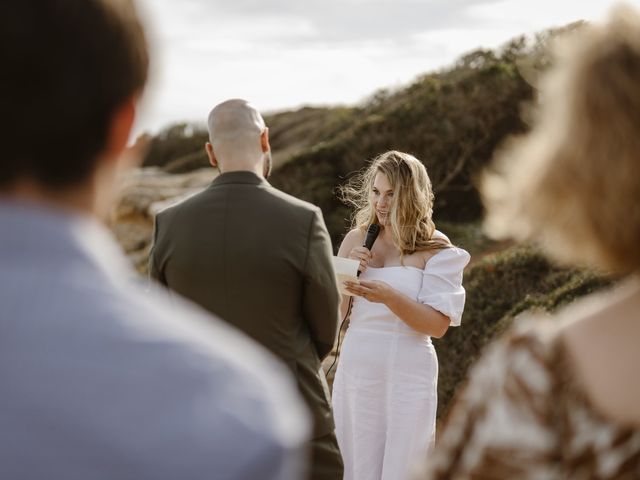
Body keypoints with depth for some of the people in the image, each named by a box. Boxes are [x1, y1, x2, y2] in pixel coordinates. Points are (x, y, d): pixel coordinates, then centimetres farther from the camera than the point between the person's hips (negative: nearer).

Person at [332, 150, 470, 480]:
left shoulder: (436, 248, -5)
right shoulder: (357, 239, 7)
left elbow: (438, 325, -12)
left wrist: (388, 296, -24)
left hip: (407, 373, -4)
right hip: (356, 369, 4)